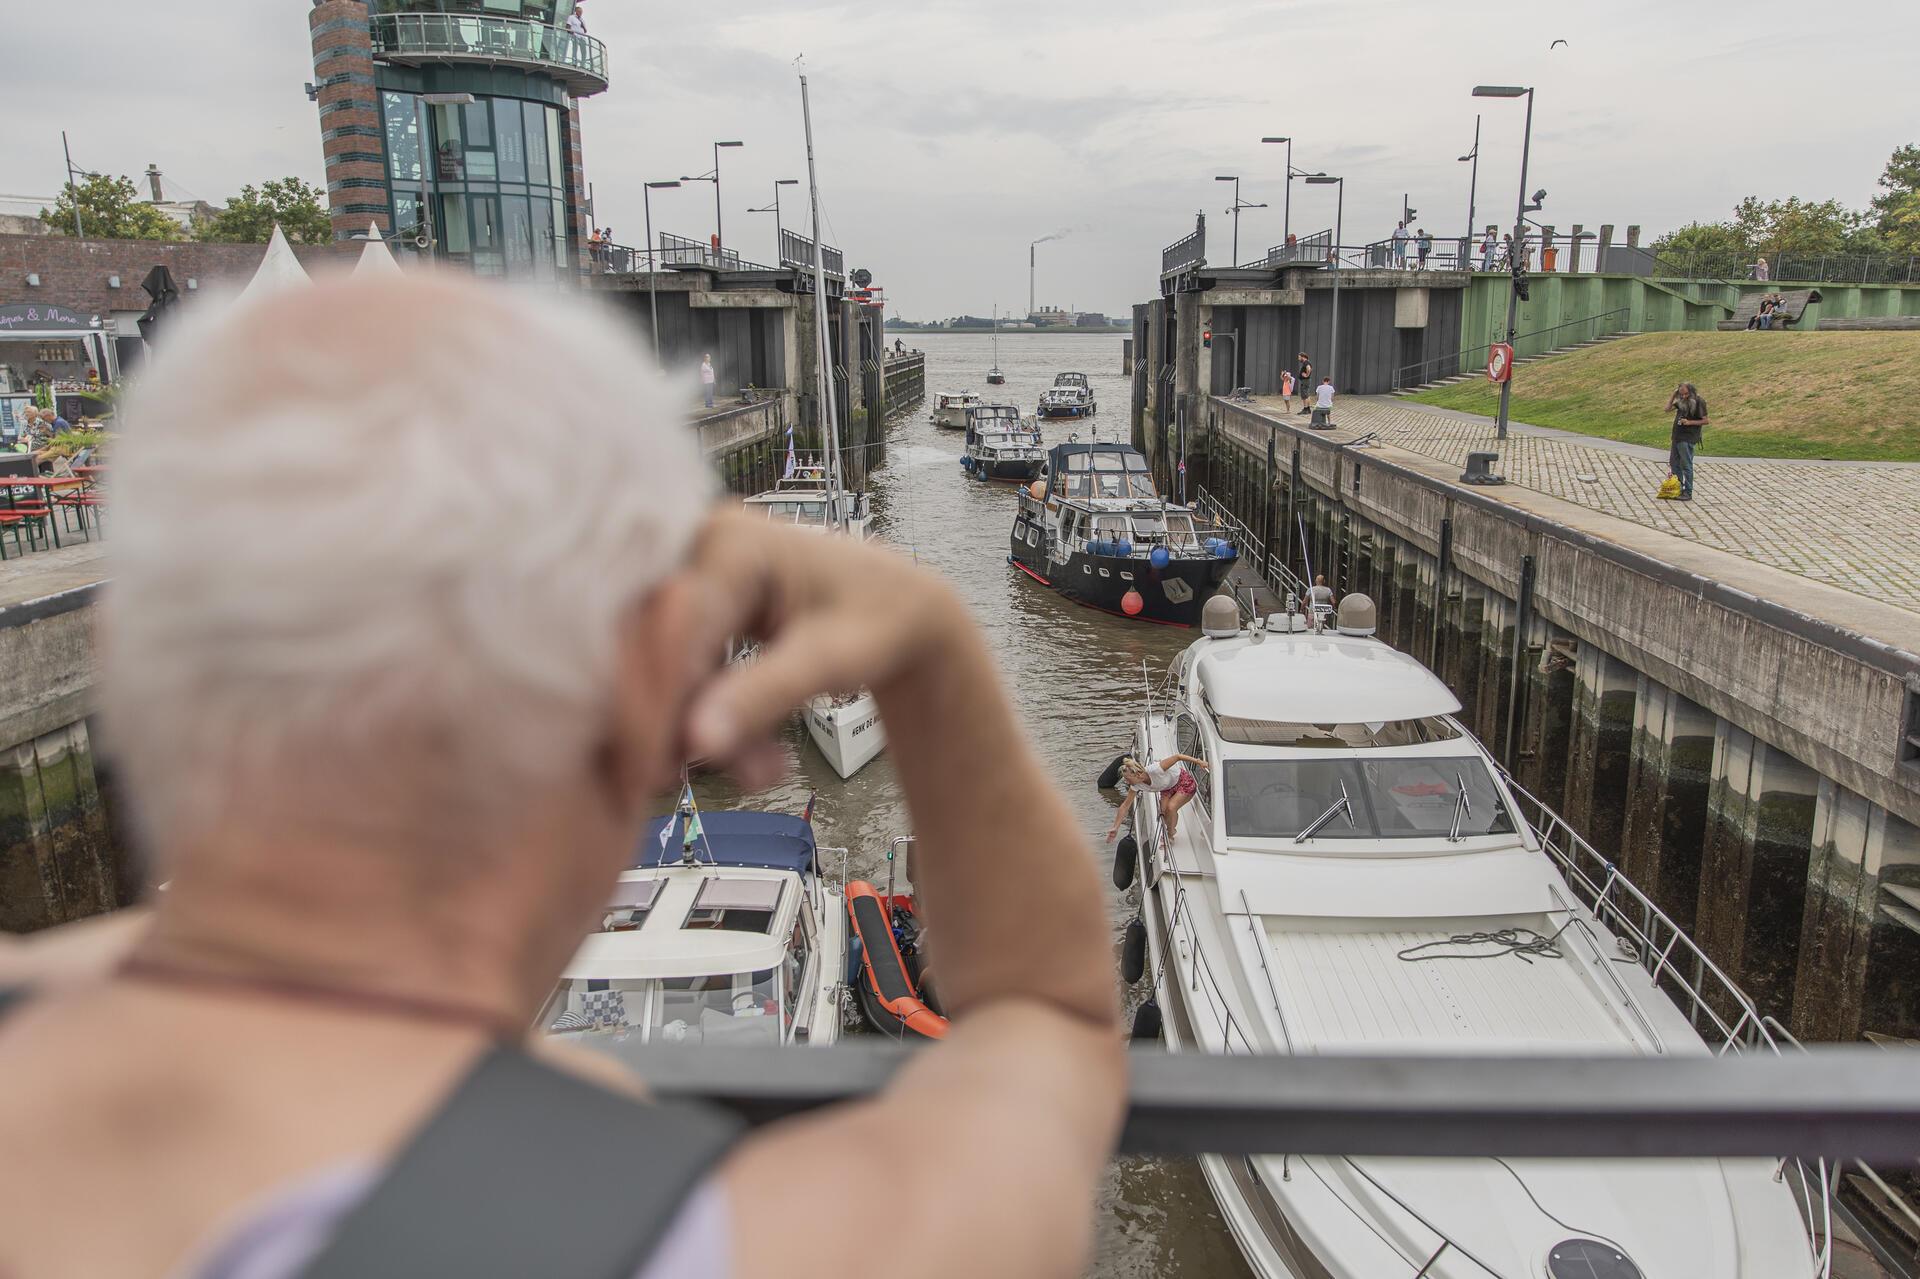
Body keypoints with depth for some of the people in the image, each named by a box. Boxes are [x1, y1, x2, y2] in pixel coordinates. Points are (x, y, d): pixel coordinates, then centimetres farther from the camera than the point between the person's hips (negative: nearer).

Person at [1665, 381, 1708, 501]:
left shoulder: (1699, 402, -10)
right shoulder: (1681, 401, 10)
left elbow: (1705, 421, -9)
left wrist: (1689, 422, -19)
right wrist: (1673, 394, 5)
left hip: (1688, 439, -8)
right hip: (1677, 436, 8)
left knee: (1686, 465, -5)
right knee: (1674, 463, 12)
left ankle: (1688, 493, 0)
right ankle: (1678, 488, 22)